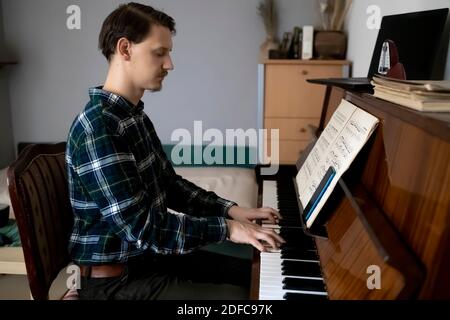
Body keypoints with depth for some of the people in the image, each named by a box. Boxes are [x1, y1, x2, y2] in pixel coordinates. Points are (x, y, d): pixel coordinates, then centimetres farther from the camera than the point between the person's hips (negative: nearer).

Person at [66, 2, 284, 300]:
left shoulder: (134, 115, 6)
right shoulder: (97, 127, -25)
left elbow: (168, 185, 11)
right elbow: (140, 227, -28)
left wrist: (230, 209, 1)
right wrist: (226, 228, -22)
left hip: (149, 254, 9)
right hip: (116, 279, -9)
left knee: (254, 274, 13)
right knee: (239, 297, -17)